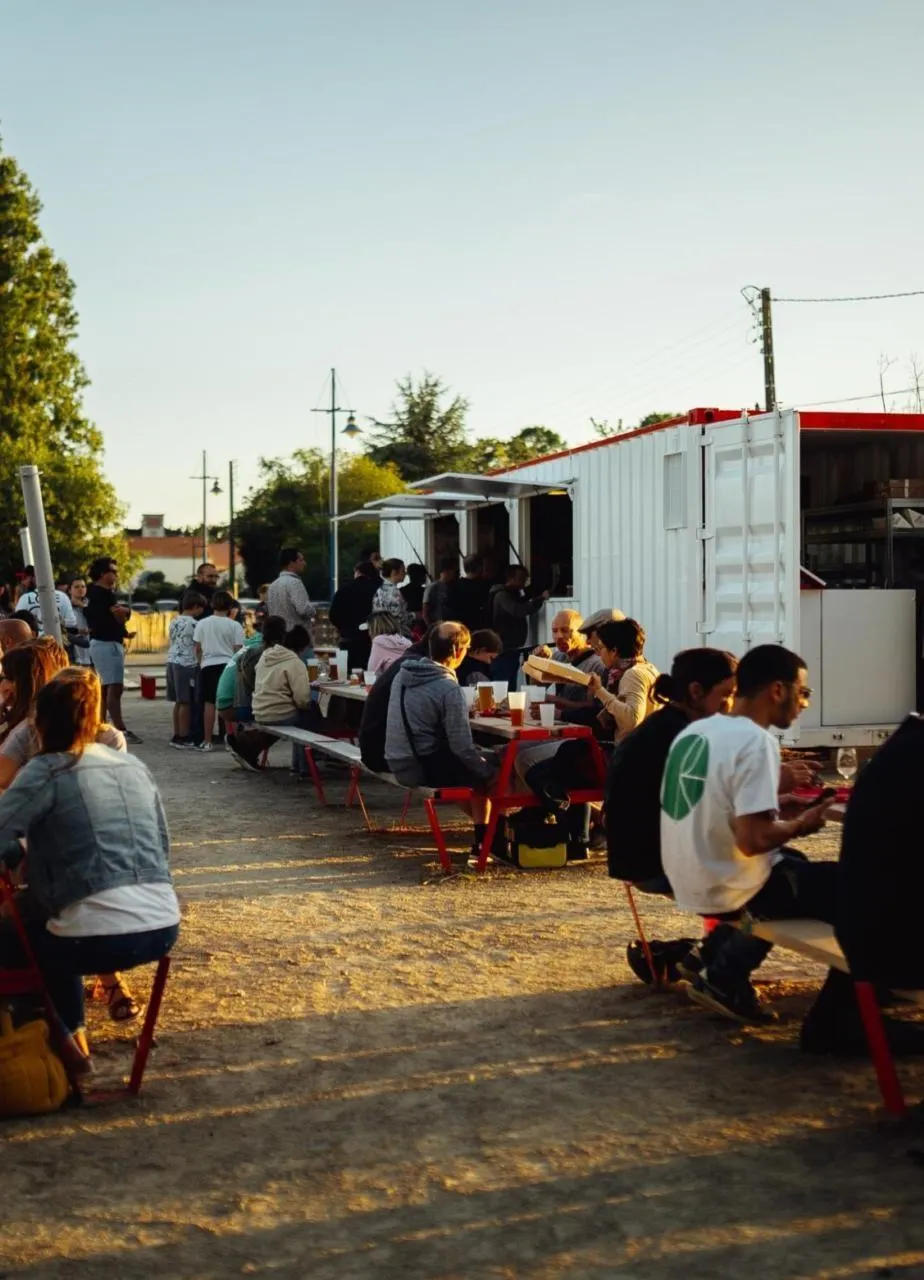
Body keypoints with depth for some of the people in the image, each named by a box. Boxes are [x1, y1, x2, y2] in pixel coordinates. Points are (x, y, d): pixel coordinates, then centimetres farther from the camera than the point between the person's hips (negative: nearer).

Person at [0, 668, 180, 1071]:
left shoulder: (47, 770, -3)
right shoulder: (134, 766, 15)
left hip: (101, 938, -6)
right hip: (164, 927, 6)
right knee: (51, 930, 34)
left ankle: (65, 1038, 23)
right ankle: (72, 1032, 37)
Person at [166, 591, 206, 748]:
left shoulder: (174, 622, 13)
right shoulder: (194, 624, -10)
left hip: (172, 662, 8)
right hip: (187, 665, -8)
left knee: (178, 701, 13)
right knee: (186, 702, -4)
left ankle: (176, 735, 16)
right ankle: (183, 737, -3)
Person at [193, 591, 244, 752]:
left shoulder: (202, 623, 2)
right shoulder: (234, 625, -3)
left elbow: (197, 648, 5)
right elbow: (238, 650, -4)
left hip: (208, 666, 1)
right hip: (228, 665, -1)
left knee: (209, 703, 6)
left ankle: (207, 741, 7)